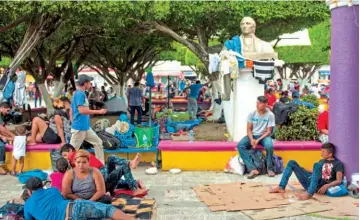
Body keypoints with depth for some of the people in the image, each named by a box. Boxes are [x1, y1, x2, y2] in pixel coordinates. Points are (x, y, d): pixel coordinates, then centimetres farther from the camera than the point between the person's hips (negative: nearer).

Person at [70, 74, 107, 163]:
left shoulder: (82, 93, 13)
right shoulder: (79, 94, -16)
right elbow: (82, 110, -25)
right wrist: (98, 111, -19)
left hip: (86, 127, 10)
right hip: (79, 128, -10)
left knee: (98, 142, 14)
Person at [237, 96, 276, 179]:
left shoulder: (270, 115, -10)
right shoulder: (252, 114, -3)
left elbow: (268, 131, -10)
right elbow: (249, 129, 1)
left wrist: (258, 140, -21)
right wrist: (252, 139, -18)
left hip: (264, 136, -3)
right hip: (253, 135, 3)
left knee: (269, 146, -37)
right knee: (240, 145, -25)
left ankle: (269, 168, -14)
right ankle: (253, 169, -29)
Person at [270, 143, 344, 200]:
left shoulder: (338, 163, 1)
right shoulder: (322, 161, 22)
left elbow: (339, 181, -10)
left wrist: (327, 186, -26)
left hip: (319, 186, -7)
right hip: (310, 181, 7)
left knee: (317, 165, -34)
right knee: (292, 163, 4)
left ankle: (309, 193, -48)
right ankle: (281, 187, -5)